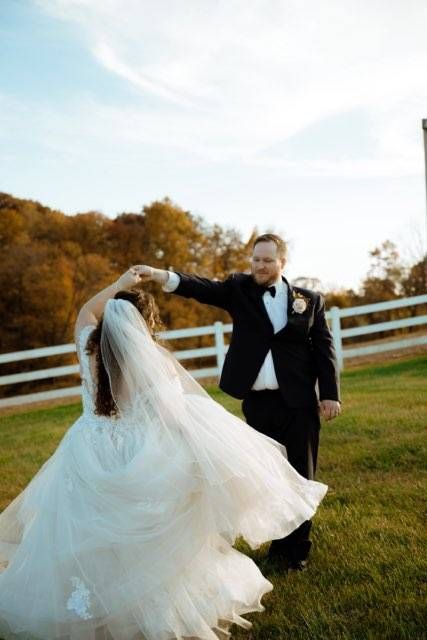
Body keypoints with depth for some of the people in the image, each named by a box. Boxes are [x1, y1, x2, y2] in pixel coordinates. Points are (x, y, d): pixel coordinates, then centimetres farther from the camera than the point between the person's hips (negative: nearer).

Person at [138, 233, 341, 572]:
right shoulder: (239, 288, 5)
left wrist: (330, 394, -4)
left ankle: (297, 549, 20)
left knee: (300, 476, 6)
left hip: (299, 401, -1)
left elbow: (324, 348, 4)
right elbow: (202, 288, -11)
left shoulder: (310, 299, 5)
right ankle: (277, 544, 26)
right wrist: (161, 276, -29)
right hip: (257, 402, 1)